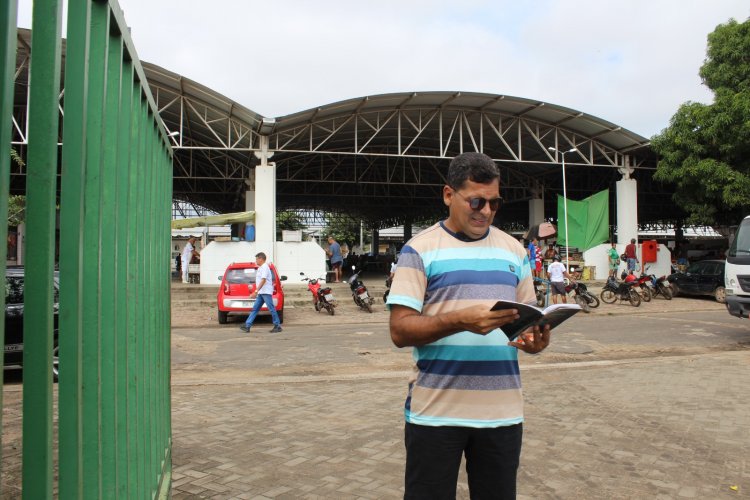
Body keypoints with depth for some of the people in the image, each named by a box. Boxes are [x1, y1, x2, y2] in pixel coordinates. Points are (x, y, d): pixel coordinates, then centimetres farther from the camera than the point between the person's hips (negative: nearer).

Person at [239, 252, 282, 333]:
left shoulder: (265, 267, -12)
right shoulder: (260, 268, 18)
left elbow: (263, 280, -21)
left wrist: (256, 291, -25)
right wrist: (257, 291, 23)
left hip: (266, 292, -10)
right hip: (261, 293, 10)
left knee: (271, 309, -5)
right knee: (255, 309, 6)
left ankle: (277, 326, 1)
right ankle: (247, 326, 6)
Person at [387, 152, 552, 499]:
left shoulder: (514, 250, 11)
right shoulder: (419, 249, -4)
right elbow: (400, 330, -10)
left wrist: (536, 338, -9)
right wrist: (460, 320, -25)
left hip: (502, 411, 4)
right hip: (435, 412, -4)